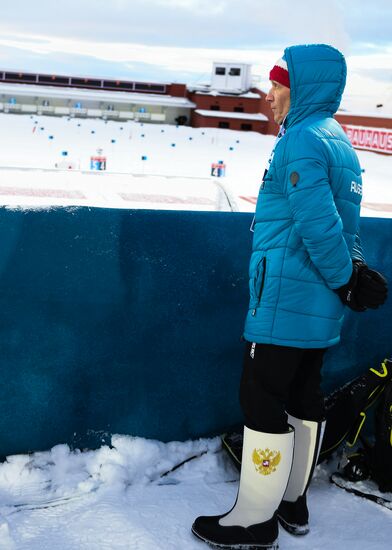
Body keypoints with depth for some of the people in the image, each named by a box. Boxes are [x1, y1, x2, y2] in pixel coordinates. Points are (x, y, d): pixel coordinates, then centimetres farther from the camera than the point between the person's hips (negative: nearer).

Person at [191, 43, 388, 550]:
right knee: (303, 398, 16)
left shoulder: (301, 141, -16)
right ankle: (292, 501, 29)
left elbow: (319, 225, -22)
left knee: (262, 402, -2)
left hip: (284, 302, -10)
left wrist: (345, 282, -11)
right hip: (319, 307, 10)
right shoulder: (338, 141, 15)